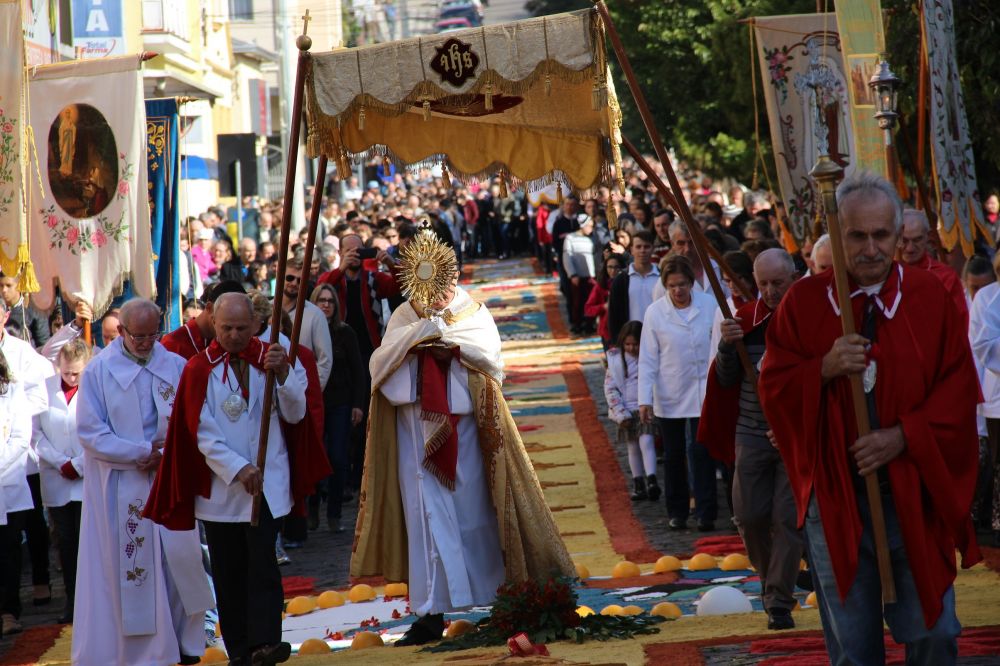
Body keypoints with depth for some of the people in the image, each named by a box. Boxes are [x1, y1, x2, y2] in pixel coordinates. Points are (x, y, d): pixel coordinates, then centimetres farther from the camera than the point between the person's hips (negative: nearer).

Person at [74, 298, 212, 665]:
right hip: (120, 485, -2)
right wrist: (142, 452, -14)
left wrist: (168, 454, -15)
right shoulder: (99, 371, -5)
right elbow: (90, 432, -8)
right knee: (127, 562, 1)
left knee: (178, 554, 4)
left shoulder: (176, 367, 1)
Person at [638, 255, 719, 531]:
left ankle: (706, 513, -3)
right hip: (669, 396, 1)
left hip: (703, 392, -1)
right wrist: (645, 399, -8)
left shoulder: (709, 305, -7)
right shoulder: (655, 312, -5)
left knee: (701, 452, -6)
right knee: (673, 456, 11)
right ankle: (677, 512, 23)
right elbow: (648, 360, -3)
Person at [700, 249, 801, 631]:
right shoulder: (745, 319, 3)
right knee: (750, 517, 4)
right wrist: (727, 347, -15)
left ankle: (779, 602, 4)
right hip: (752, 432, 3)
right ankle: (770, 579, 29)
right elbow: (726, 379, 4)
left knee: (788, 518, -4)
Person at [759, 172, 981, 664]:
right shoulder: (803, 302, 2)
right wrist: (824, 370, -17)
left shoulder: (929, 297, 1)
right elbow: (772, 390, 1)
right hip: (835, 496, 0)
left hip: (914, 492, 0)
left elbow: (958, 388, 0)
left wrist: (905, 437, -14)